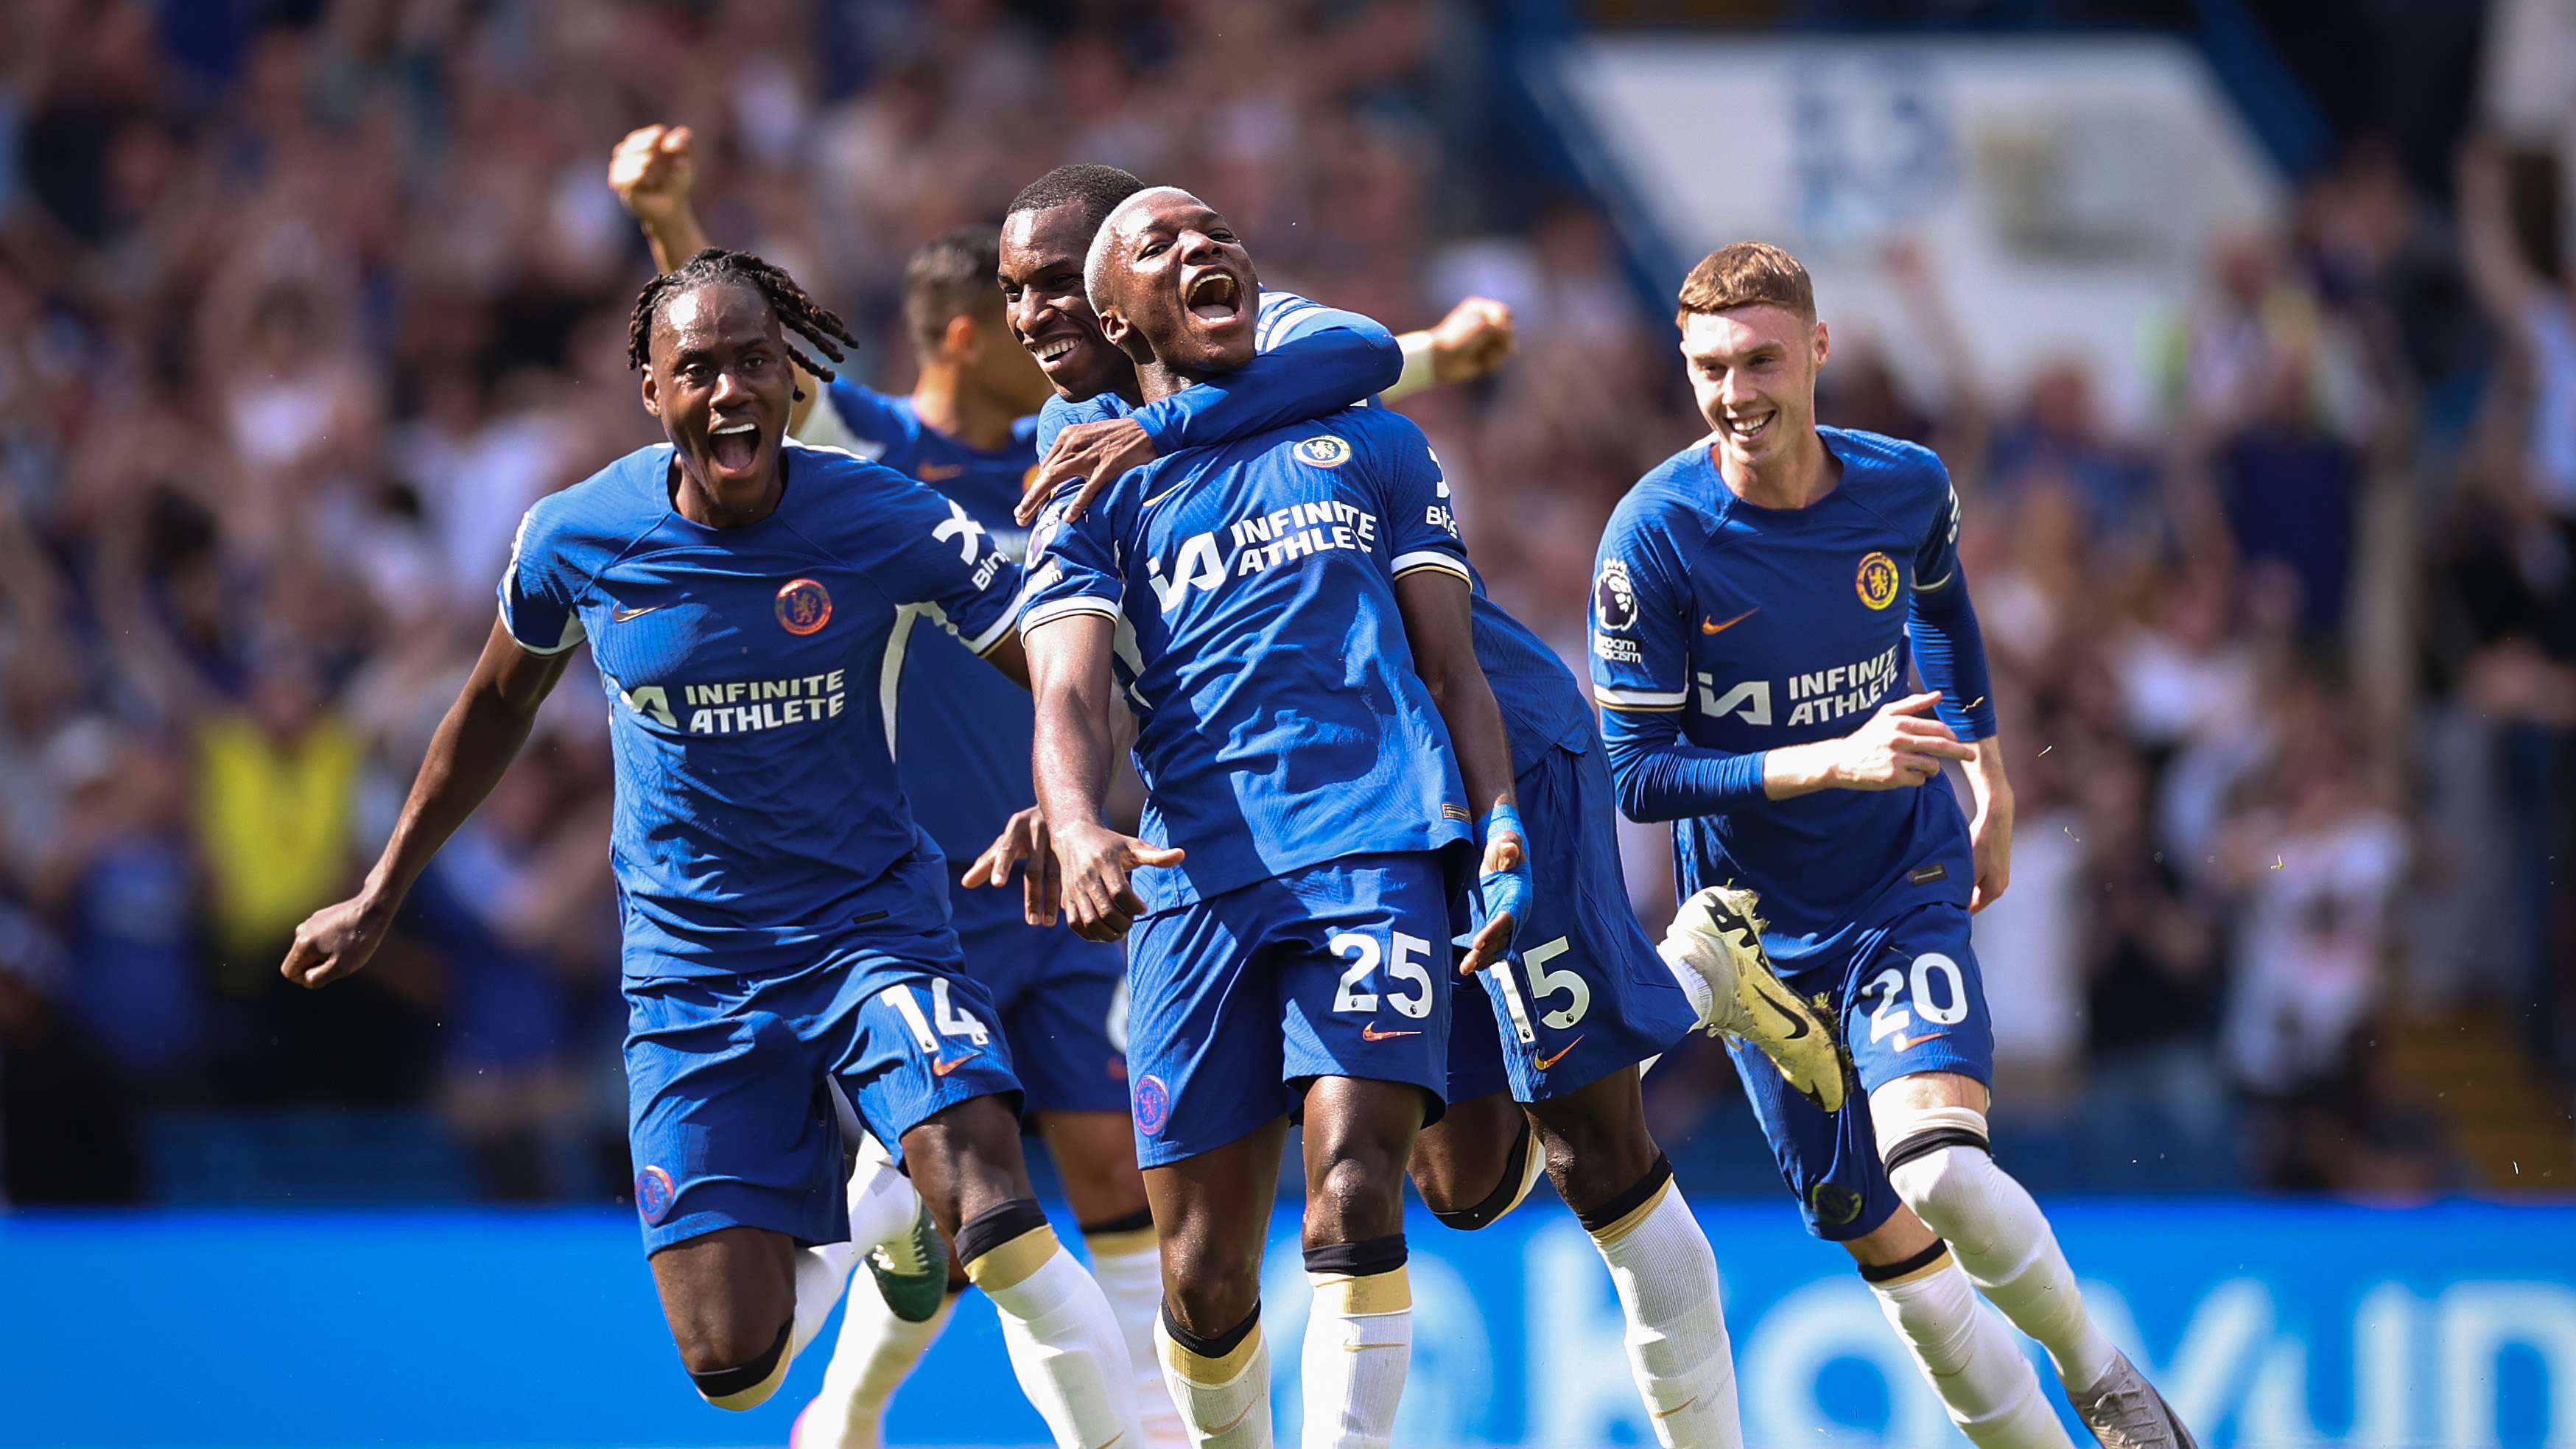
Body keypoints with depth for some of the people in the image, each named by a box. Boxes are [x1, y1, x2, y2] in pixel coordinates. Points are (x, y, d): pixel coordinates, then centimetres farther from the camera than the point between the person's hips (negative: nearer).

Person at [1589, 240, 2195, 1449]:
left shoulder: (1905, 487, -9)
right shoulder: (1656, 535, -18)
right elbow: (1636, 775, -18)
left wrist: (1990, 786, 24)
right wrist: (1833, 762, -28)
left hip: (1907, 883, 0)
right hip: (1762, 925, 0)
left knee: (1941, 1172, -24)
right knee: (1884, 1244, 3)